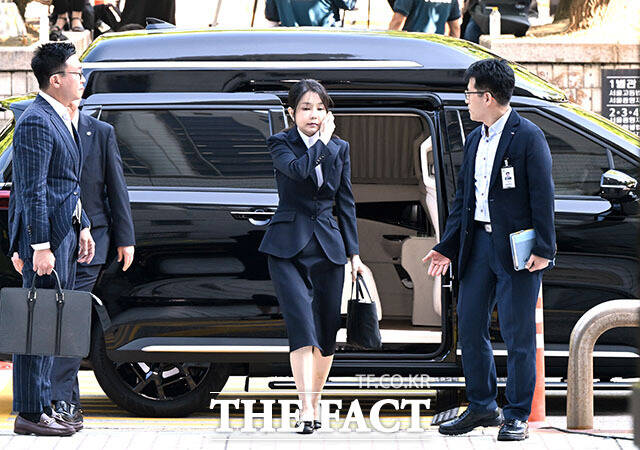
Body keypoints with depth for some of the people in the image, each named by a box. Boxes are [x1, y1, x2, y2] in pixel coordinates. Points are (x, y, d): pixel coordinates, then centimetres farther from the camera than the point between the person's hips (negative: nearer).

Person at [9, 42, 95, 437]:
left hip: (66, 233, 10)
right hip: (46, 234, -10)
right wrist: (40, 246, -23)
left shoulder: (62, 119, 17)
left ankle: (43, 405, 19)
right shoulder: (37, 122, -15)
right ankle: (30, 413, -5)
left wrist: (83, 227, 18)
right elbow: (33, 191, -20)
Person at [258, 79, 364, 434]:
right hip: (288, 245, -4)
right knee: (301, 323, -17)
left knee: (327, 331, 5)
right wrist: (322, 140, -10)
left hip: (328, 245, 4)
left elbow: (346, 202, 13)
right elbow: (298, 168, -23)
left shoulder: (339, 148, 10)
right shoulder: (280, 143, -1)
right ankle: (306, 408, -23)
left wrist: (353, 252, 10)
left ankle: (314, 404, 18)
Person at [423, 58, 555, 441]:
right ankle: (482, 407, 22)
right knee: (470, 327, 9)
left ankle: (517, 416, 7)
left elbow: (543, 197, -11)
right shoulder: (475, 139, 14)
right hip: (478, 244, 8)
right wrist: (448, 247, 12)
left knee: (518, 334, -1)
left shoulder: (529, 137, -9)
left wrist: (544, 249, -16)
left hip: (516, 249, -8)